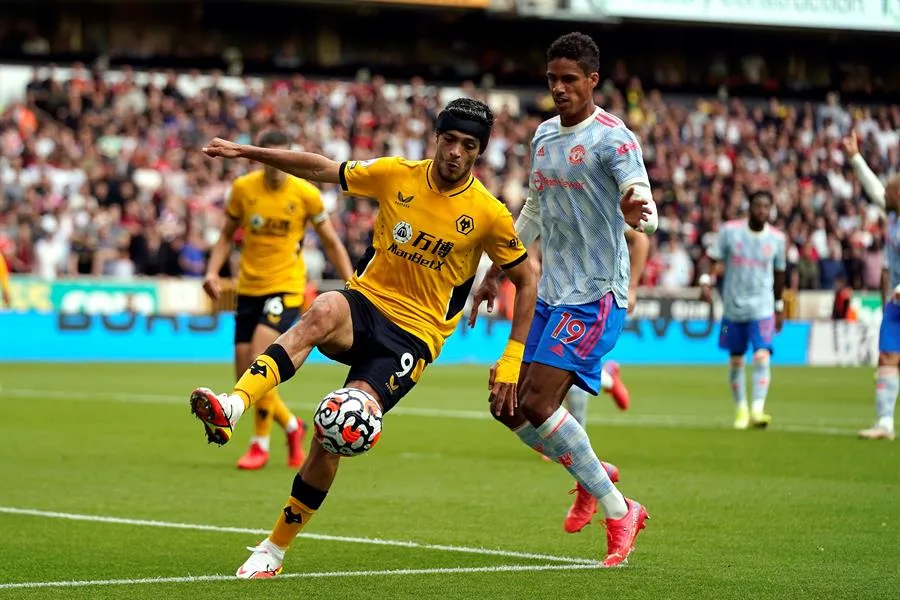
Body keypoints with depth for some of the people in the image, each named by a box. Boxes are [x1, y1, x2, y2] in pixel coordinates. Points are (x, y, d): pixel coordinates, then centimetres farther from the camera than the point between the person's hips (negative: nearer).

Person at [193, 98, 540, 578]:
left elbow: (527, 280, 6)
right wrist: (245, 152, 5)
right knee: (323, 312, -37)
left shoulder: (489, 215, -5)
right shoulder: (396, 175, 1)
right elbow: (322, 169, 11)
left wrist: (511, 361, 0)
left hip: (414, 335, -2)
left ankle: (276, 549, 0)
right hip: (366, 302, 2)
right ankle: (230, 408, -51)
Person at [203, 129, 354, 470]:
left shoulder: (306, 194, -7)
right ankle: (292, 426, 29)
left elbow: (331, 242, 4)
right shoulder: (242, 189, -1)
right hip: (249, 287, 4)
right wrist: (213, 271, -3)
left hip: (286, 287, -4)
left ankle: (261, 444, -9)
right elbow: (227, 235, 12)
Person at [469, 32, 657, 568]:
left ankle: (620, 513, -6)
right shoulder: (544, 136, 12)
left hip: (596, 294, -8)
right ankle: (593, 480, 25)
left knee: (536, 404, -17)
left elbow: (643, 204, -25)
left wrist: (639, 210, -50)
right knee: (510, 407, 4)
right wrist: (496, 272, 27)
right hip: (550, 295, 8)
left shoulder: (613, 138, -12)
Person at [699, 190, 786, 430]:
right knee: (736, 360, 10)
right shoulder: (730, 230, -4)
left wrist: (779, 307, 17)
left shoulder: (777, 238, 0)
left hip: (762, 309, -1)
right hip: (733, 308, 1)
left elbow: (779, 274, 11)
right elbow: (716, 261, -2)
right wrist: (707, 280, -21)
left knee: (762, 356, -17)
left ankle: (757, 410, -21)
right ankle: (740, 409, 26)